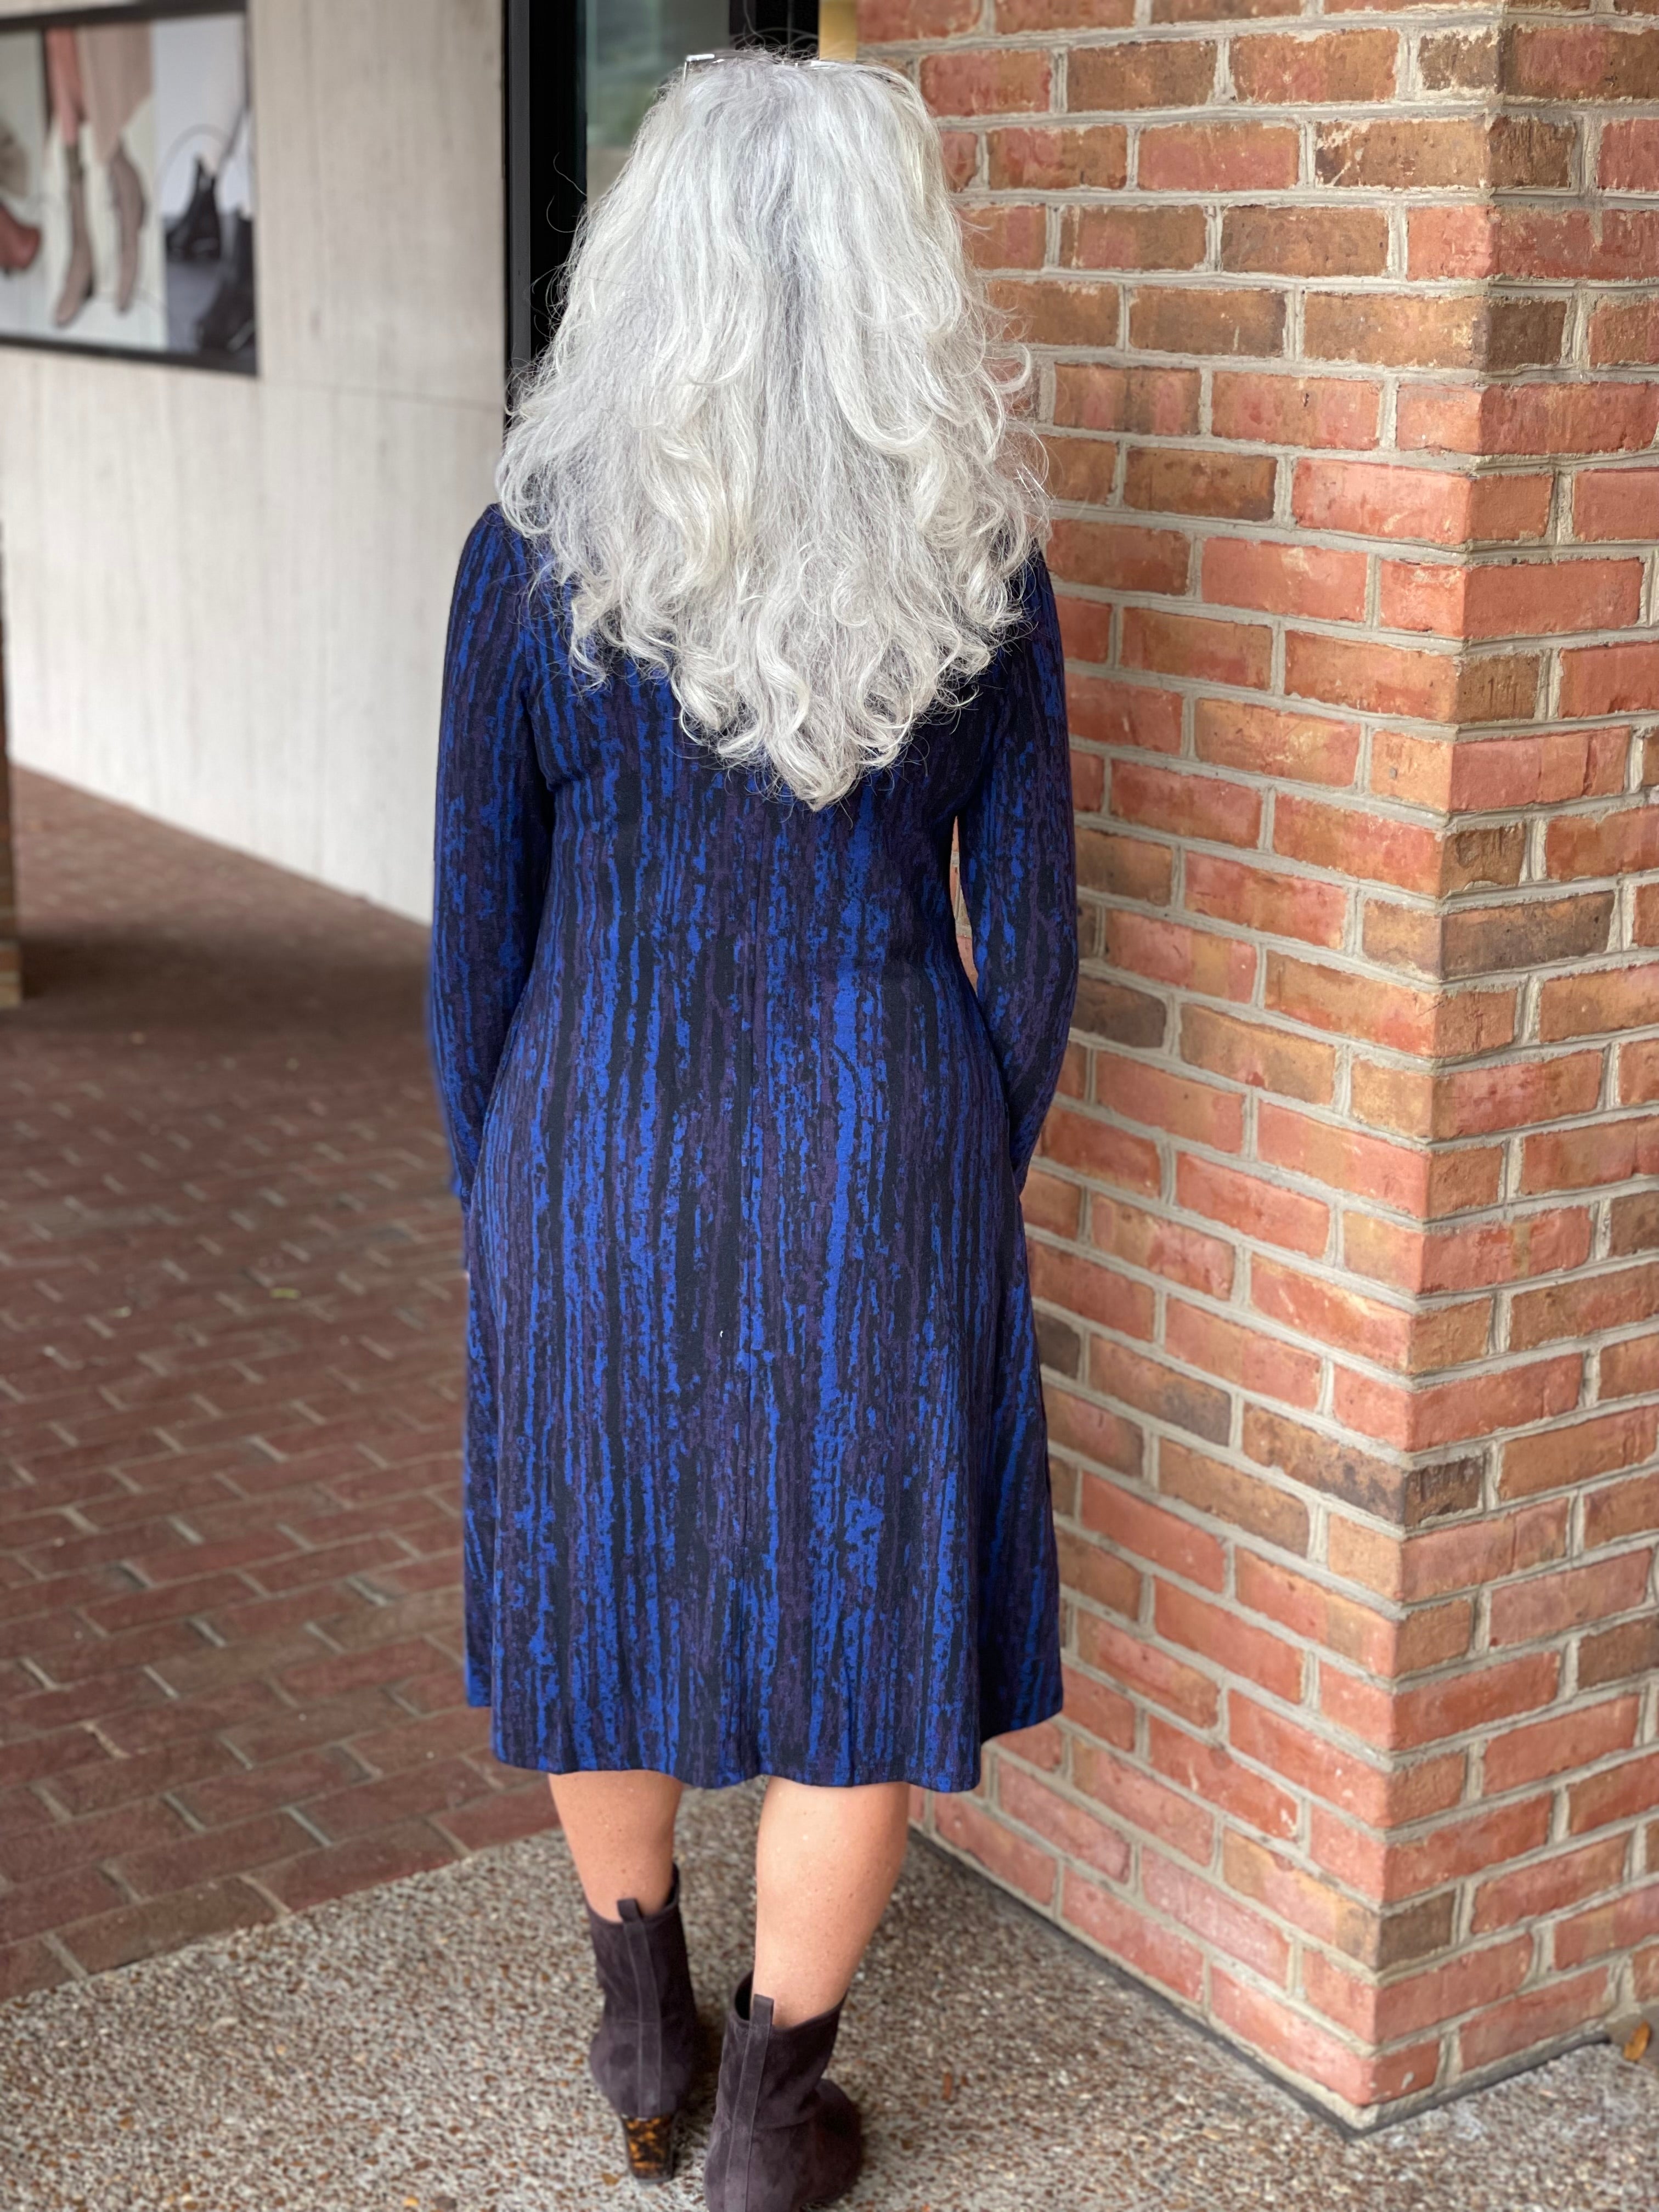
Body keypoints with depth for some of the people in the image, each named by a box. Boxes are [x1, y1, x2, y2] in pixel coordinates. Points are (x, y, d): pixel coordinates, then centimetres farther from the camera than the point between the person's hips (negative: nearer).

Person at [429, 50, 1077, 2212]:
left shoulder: (536, 556, -10)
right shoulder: (983, 567, -8)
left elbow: (478, 930, -4)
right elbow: (1030, 940, -2)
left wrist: (495, 1201, 9)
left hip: (599, 1148, 1)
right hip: (880, 1157, 0)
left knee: (597, 1581, 20)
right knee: (866, 1627, 15)